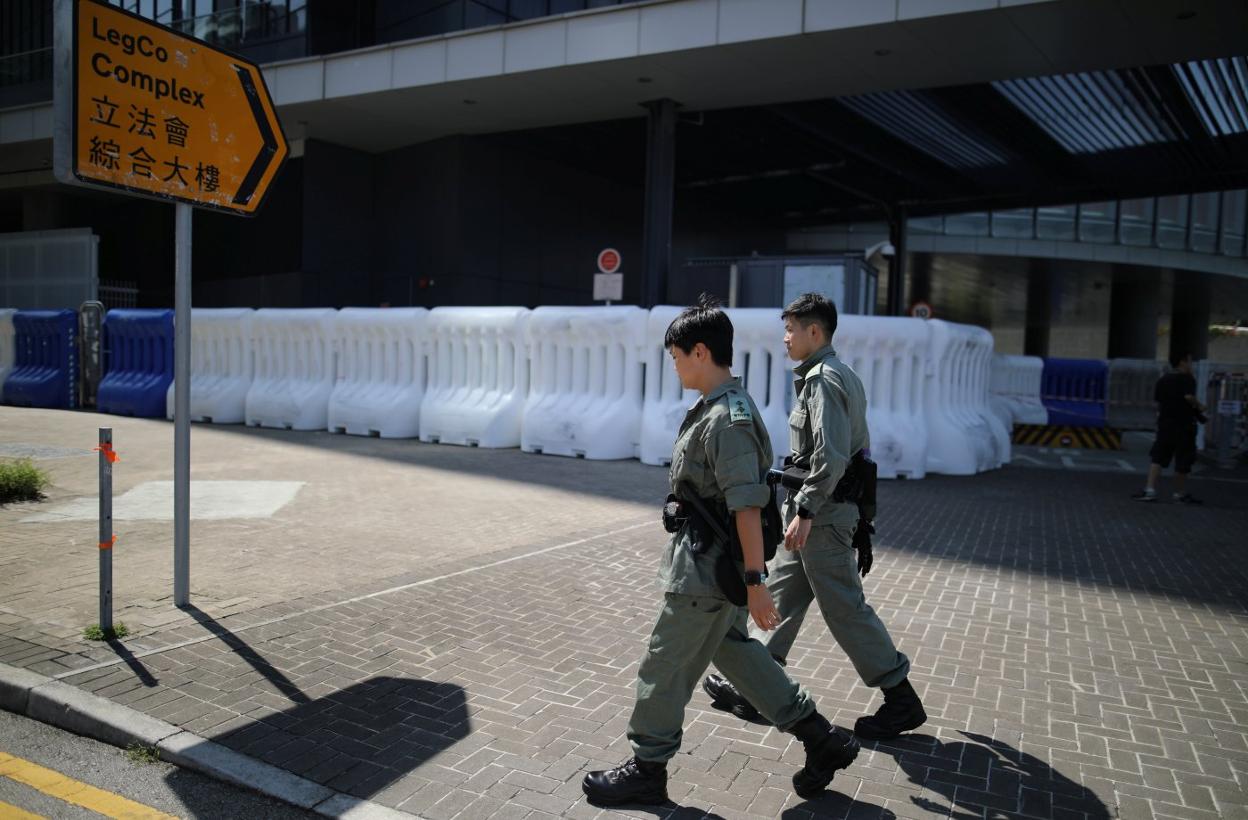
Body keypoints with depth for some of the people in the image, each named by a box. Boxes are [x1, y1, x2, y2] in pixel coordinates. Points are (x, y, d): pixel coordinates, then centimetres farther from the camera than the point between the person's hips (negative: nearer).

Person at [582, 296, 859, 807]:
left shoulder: (727, 420, -22)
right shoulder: (717, 407, 9)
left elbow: (747, 506, -25)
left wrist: (755, 581, -24)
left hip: (709, 571, -10)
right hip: (710, 562, 10)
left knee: (666, 665, 5)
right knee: (731, 648, 21)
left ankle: (647, 769, 24)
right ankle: (822, 740, 30)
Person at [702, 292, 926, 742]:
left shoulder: (823, 379, -17)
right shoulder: (843, 375, 14)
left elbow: (829, 456, -26)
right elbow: (859, 449, 19)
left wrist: (805, 511, -23)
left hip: (821, 515, -11)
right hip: (828, 510, 11)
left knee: (845, 608, -1)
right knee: (781, 594, 14)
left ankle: (901, 700, 11)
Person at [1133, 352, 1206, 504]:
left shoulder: (1162, 380, 10)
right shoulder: (1187, 379, -7)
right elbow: (1189, 397, -20)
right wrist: (1199, 407, -4)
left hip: (1165, 424, 5)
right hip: (1184, 426, -5)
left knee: (1158, 458, 4)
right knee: (1182, 463, 5)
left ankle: (1150, 489, -9)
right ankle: (1181, 494, 14)